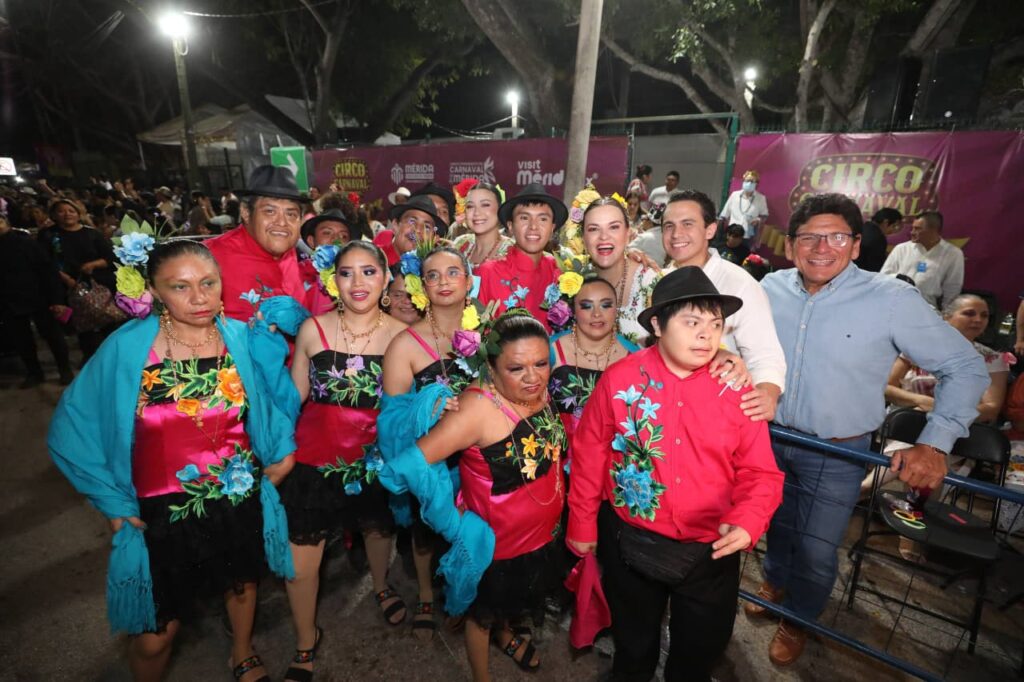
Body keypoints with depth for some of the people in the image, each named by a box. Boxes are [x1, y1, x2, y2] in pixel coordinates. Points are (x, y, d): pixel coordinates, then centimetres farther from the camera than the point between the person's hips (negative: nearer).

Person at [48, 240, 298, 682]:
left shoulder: (245, 340, -12)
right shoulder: (126, 347, -17)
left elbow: (278, 394, 4)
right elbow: (72, 429, -8)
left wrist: (282, 446, -4)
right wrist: (112, 502, -8)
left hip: (240, 500, 2)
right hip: (164, 512, -2)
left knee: (243, 582, 26)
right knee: (154, 636, 12)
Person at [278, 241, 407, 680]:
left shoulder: (401, 335, -12)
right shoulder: (313, 330, -12)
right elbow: (293, 397, -2)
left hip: (375, 459, 1)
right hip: (316, 459, 0)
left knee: (379, 527, 27)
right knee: (300, 561, 7)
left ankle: (381, 586, 62)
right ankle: (306, 642, 40)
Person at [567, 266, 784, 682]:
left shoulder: (736, 389, -10)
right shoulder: (620, 379, -14)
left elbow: (760, 471, -6)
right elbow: (588, 457, -7)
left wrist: (747, 521, -25)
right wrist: (582, 525, 0)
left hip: (711, 550, 2)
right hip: (631, 543, -1)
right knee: (633, 646, 26)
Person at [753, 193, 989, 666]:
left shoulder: (892, 299, -18)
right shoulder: (771, 288, -8)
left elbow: (965, 368, -9)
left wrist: (935, 443, -18)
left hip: (837, 455, -2)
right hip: (770, 438, 3)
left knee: (815, 551, 14)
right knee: (777, 524, 25)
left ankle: (797, 619, 44)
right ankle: (775, 581, 56)